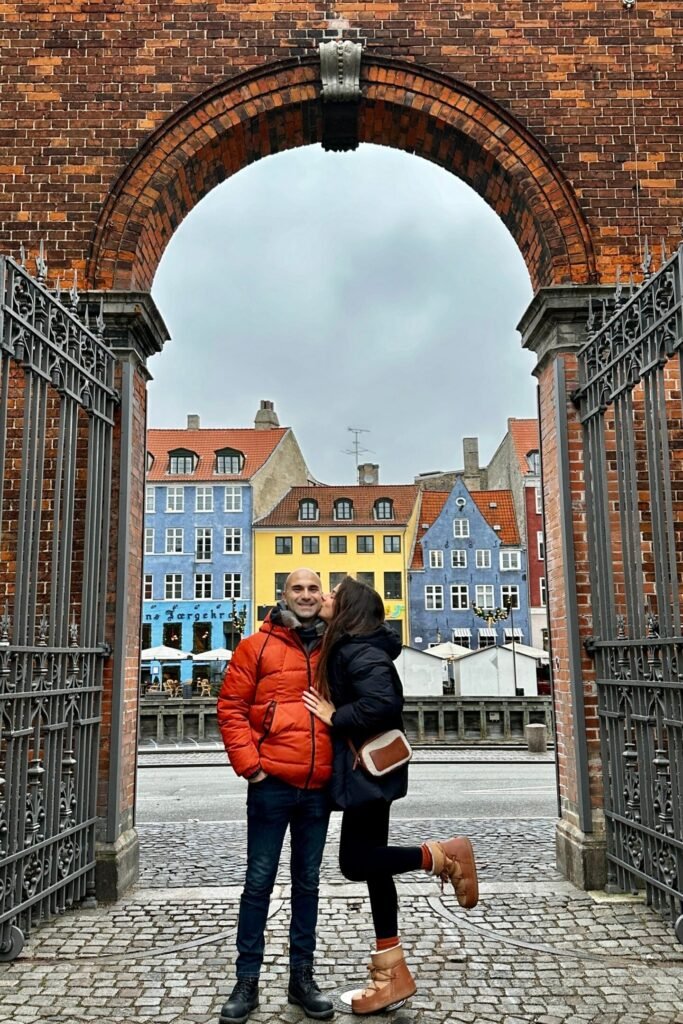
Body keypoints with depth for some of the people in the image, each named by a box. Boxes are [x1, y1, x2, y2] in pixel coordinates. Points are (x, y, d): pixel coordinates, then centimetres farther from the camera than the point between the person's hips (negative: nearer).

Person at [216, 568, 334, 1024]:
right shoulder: (257, 646, -1)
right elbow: (231, 707, -4)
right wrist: (248, 763, -10)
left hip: (319, 786, 3)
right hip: (272, 782, -3)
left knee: (308, 882, 14)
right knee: (259, 881, 5)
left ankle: (302, 976, 27)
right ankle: (247, 981, 18)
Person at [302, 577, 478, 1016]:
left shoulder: (358, 650, -18)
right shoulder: (346, 647, 12)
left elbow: (384, 702, -31)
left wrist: (335, 717, -20)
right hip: (366, 769, 10)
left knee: (356, 861, -6)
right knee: (370, 861, 11)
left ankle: (445, 855, 4)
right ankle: (392, 973, 18)